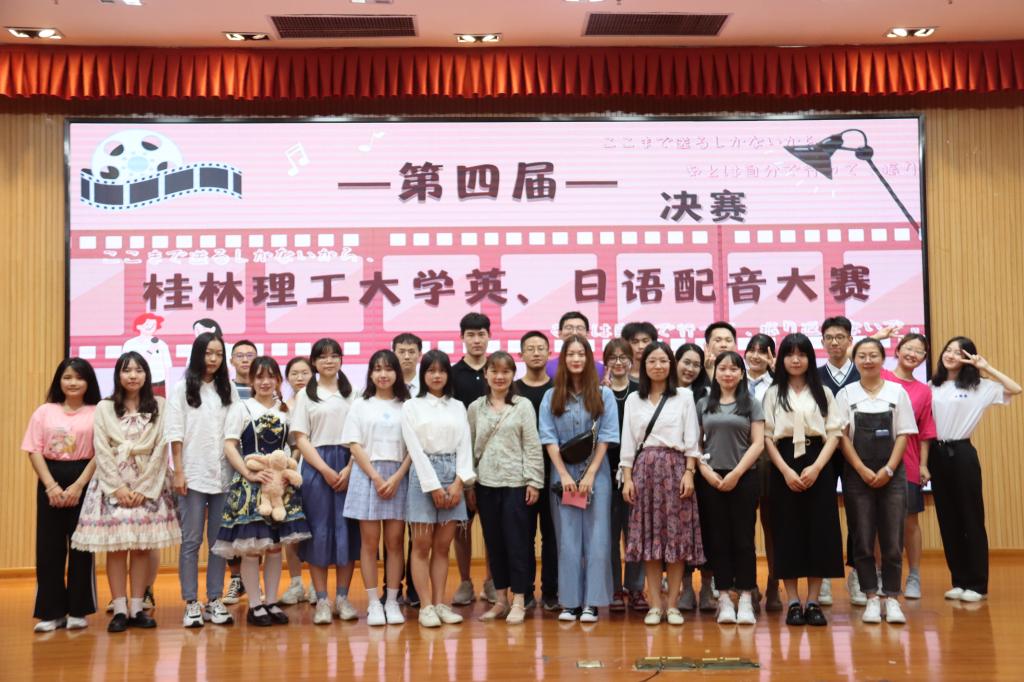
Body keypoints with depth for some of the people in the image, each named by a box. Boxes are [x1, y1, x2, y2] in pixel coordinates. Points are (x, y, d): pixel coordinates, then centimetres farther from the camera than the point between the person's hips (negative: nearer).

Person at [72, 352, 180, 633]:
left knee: (143, 547, 0)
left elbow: (161, 449, -2)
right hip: (113, 484, 0)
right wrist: (118, 487, -12)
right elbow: (102, 452, -1)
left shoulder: (159, 407, 5)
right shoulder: (104, 408, 6)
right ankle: (119, 610, 0)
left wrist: (143, 488, -10)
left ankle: (137, 608, 5)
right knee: (115, 546, -3)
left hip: (148, 484, 0)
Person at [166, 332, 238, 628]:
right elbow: (175, 432, -1)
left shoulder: (228, 390, 10)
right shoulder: (182, 388, 3)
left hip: (223, 476, 3)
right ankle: (191, 604, 7)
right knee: (191, 540, 0)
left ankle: (215, 601, 14)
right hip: (193, 475, -3)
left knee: (219, 540, 6)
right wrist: (178, 472, -7)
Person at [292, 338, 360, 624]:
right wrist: (325, 470, -10)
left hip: (349, 468, 1)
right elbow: (301, 438, 1)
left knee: (347, 530, 2)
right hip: (316, 467, -1)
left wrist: (349, 469, -9)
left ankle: (342, 597, 12)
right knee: (319, 531, -1)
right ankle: (322, 600, 6)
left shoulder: (352, 393, 9)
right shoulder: (306, 395, 7)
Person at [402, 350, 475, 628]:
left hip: (453, 477, 3)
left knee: (443, 545, 6)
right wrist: (434, 486, -11)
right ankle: (426, 607, 2)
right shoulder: (411, 406, 3)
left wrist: (458, 482, -7)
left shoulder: (458, 407, 12)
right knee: (422, 545, -2)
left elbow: (465, 445, 6)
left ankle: (439, 603, 11)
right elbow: (415, 448, -5)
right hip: (424, 474, -3)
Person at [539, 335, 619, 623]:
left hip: (595, 473, -1)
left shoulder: (604, 395, 3)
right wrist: (564, 475, -8)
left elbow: (606, 437, -2)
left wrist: (590, 474, -9)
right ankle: (570, 602, 8)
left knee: (596, 539, -2)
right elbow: (548, 438, 1)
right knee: (567, 540, 2)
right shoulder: (551, 397, 6)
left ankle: (591, 602, 3)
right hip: (563, 474, 1)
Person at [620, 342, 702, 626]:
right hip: (644, 469, 1)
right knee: (648, 533, 0)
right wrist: (627, 478, 0)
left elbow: (691, 440, 2)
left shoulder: (684, 397, 5)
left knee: (677, 534, -2)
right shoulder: (633, 400, 10)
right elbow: (628, 442, 8)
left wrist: (689, 473, -7)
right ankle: (655, 604, 6)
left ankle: (672, 604, 5)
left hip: (675, 467, -1)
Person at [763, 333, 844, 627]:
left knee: (819, 531, -1)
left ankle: (813, 602, 7)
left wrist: (816, 467, -11)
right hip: (784, 467, -1)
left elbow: (833, 434, 3)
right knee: (787, 531, -1)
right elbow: (767, 437, 1)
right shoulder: (773, 394, 7)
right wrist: (786, 471, -11)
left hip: (818, 467, 1)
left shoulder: (823, 393, 9)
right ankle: (793, 602, 6)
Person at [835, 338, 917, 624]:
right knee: (863, 539, 1)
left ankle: (892, 598, 9)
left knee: (892, 539, 0)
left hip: (891, 474, 0)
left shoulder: (897, 392, 4)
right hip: (857, 475, 0)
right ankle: (871, 599, 9)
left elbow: (903, 435, 2)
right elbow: (842, 436, -1)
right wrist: (863, 470, -10)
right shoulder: (846, 394, 3)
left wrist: (888, 470, -9)